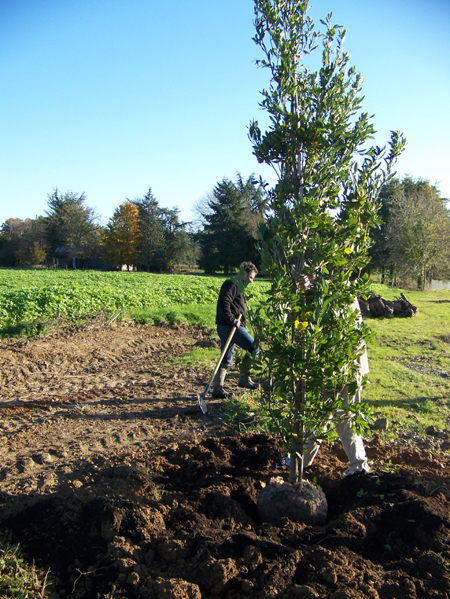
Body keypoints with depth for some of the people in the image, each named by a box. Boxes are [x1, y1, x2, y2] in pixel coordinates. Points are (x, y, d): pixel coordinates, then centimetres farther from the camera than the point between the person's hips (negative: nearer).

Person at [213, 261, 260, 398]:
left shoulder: (237, 285, 22)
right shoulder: (232, 284, -11)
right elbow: (223, 303, -25)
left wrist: (239, 322, 16)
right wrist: (232, 320, -23)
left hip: (226, 327, 10)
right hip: (229, 327, -10)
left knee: (226, 359, 11)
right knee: (253, 348, -1)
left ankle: (217, 388, 12)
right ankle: (244, 378, 5)